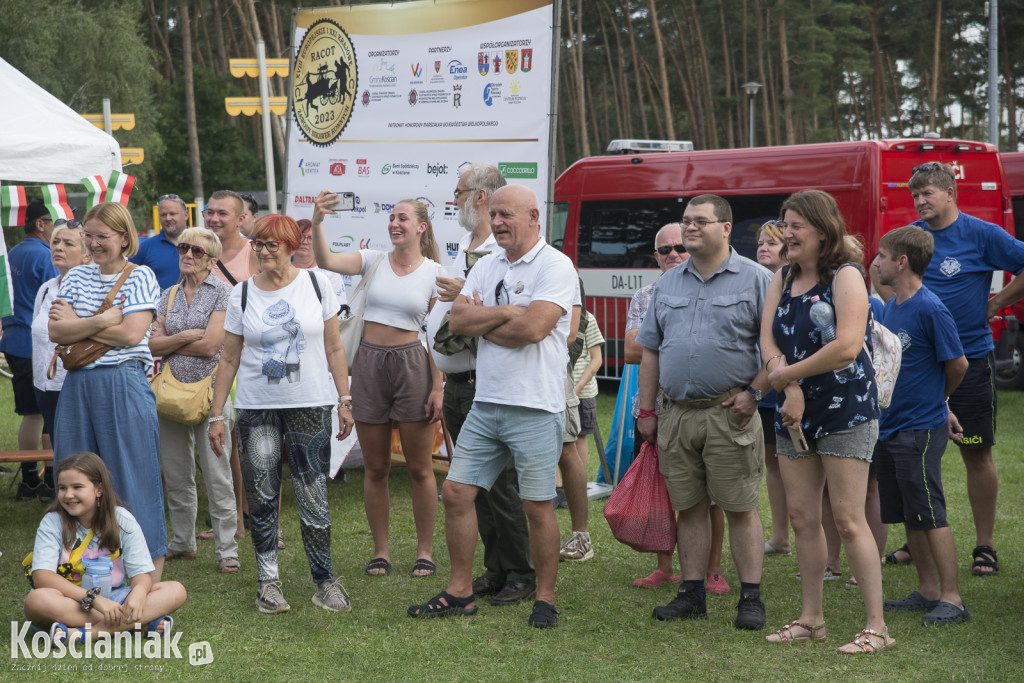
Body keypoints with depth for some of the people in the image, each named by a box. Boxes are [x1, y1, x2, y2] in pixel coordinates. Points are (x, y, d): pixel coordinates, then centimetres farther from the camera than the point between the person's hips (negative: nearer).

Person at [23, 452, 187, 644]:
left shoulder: (122, 520, 0)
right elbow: (41, 577, -19)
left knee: (176, 591, -19)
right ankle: (143, 624, -34)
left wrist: (139, 592, -30)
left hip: (114, 599, 2)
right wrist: (95, 598, -30)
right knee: (38, 599, -37)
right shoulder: (52, 523, -6)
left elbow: (142, 573, -3)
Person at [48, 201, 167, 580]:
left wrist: (76, 323, -6)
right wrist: (103, 320, -12)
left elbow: (131, 334, -14)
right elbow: (55, 331, -1)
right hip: (77, 386, 5)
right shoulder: (77, 276, 12)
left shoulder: (139, 276, -2)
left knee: (132, 476, -2)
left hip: (124, 385, -5)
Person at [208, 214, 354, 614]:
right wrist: (216, 415, 4)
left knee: (313, 495, -3)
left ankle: (324, 581, 7)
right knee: (261, 497, 2)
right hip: (256, 408, 1)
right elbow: (229, 359, 8)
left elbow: (334, 349, 7)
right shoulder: (242, 294, 5)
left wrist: (345, 400, 2)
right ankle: (268, 581, 12)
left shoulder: (316, 285, 3)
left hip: (311, 405, -1)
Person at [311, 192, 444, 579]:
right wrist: (317, 223, -26)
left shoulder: (434, 273, 0)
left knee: (419, 468, 3)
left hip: (412, 365, -2)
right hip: (369, 363, 2)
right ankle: (381, 550, 18)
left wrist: (438, 388, -7)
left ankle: (425, 551, 14)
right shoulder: (374, 261, 5)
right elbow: (327, 261, -10)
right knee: (375, 468, 8)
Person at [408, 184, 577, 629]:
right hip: (485, 403, 7)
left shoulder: (554, 266, -8)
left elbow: (533, 328, -20)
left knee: (537, 506, 0)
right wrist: (507, 312, -10)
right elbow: (458, 321, 3)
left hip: (535, 408, -7)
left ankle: (545, 599, 13)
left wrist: (482, 321, -5)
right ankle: (460, 592, 16)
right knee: (456, 492, 5)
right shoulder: (485, 267, 14)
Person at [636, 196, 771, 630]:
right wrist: (646, 410, 11)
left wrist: (753, 392, -12)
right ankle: (692, 594, 15)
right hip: (677, 413, 5)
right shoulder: (668, 284, 15)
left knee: (740, 508, -2)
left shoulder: (755, 279, 0)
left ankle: (751, 598, 2)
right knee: (689, 507, 8)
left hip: (729, 413, -5)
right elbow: (650, 350, 16)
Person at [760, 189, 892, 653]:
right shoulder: (783, 279, 11)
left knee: (848, 519, -9)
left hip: (845, 410, -7)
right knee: (802, 518, 9)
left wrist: (787, 374, -11)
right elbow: (768, 341, 4)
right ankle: (811, 619, 20)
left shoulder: (845, 276, -9)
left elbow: (847, 346, -20)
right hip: (795, 413, 7)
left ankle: (876, 627, -4)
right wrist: (791, 390, -13)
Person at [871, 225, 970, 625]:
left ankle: (952, 599, -1)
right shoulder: (891, 307, 9)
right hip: (889, 427, 8)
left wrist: (935, 403, 6)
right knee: (909, 517, 13)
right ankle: (928, 591, 22)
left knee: (931, 516, -6)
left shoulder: (930, 309, -16)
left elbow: (957, 364, -10)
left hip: (920, 430, -8)